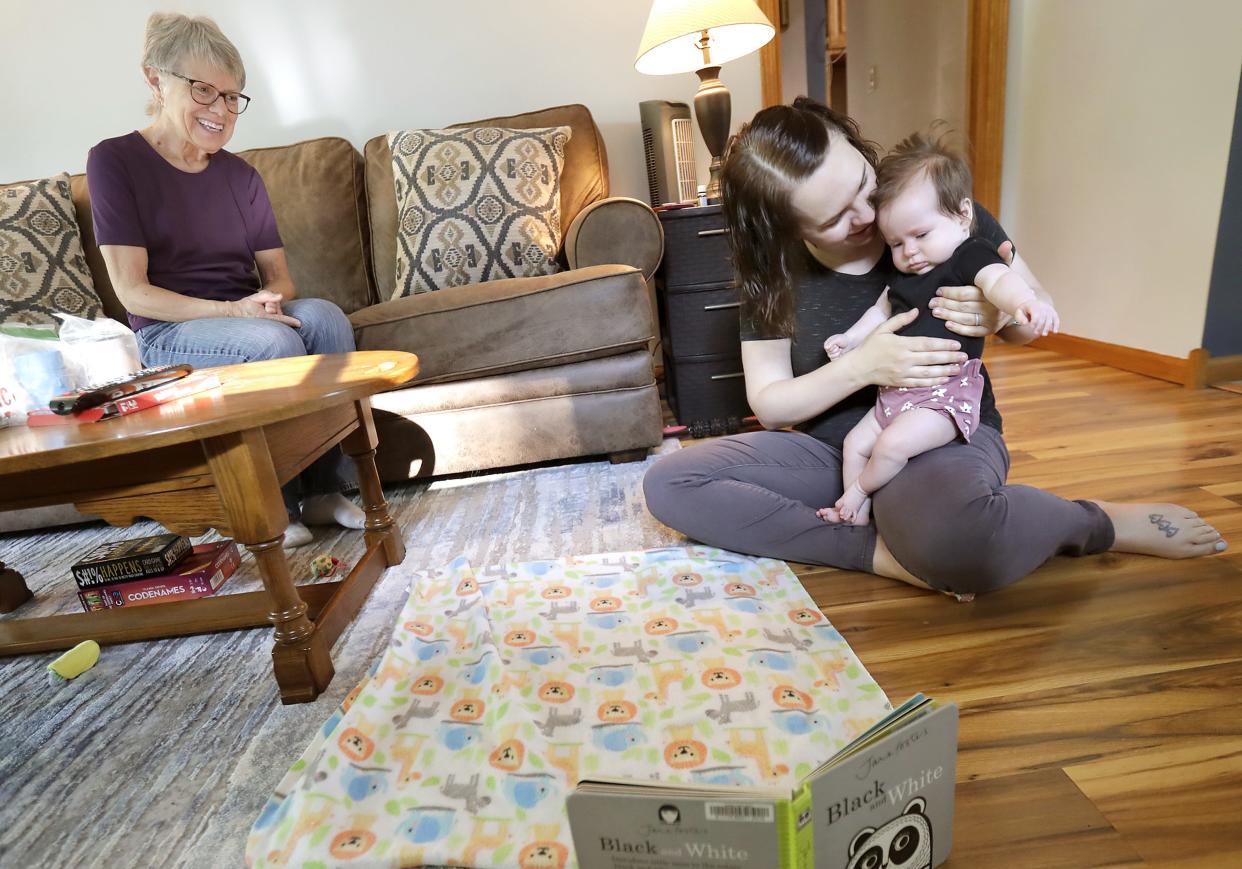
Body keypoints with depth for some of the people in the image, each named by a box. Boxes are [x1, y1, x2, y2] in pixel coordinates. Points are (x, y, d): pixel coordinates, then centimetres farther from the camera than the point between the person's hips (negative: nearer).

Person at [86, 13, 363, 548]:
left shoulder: (241, 175, 10)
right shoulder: (114, 161, -3)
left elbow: (279, 278, 6)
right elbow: (132, 292, -11)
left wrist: (267, 301, -18)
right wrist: (233, 311, -24)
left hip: (247, 318, 4)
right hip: (170, 333, -4)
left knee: (325, 316, -27)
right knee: (274, 341, -34)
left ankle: (324, 489, -21)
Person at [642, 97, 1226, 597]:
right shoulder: (774, 274, -7)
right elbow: (767, 405, -7)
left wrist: (1003, 315, -22)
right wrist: (862, 367, -24)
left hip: (948, 436, -3)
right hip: (832, 450, 4)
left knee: (946, 539, -42)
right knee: (669, 484, -18)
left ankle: (1105, 524, -8)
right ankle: (882, 552, -22)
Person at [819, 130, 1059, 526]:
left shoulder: (970, 255, -11)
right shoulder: (905, 273, 13)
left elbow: (998, 279, -31)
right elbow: (882, 309, 25)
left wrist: (1026, 302, -52)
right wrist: (851, 338, 11)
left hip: (947, 393, -9)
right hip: (896, 391, 9)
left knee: (893, 443, -26)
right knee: (855, 444, 10)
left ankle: (857, 493, 2)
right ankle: (857, 516, 20)